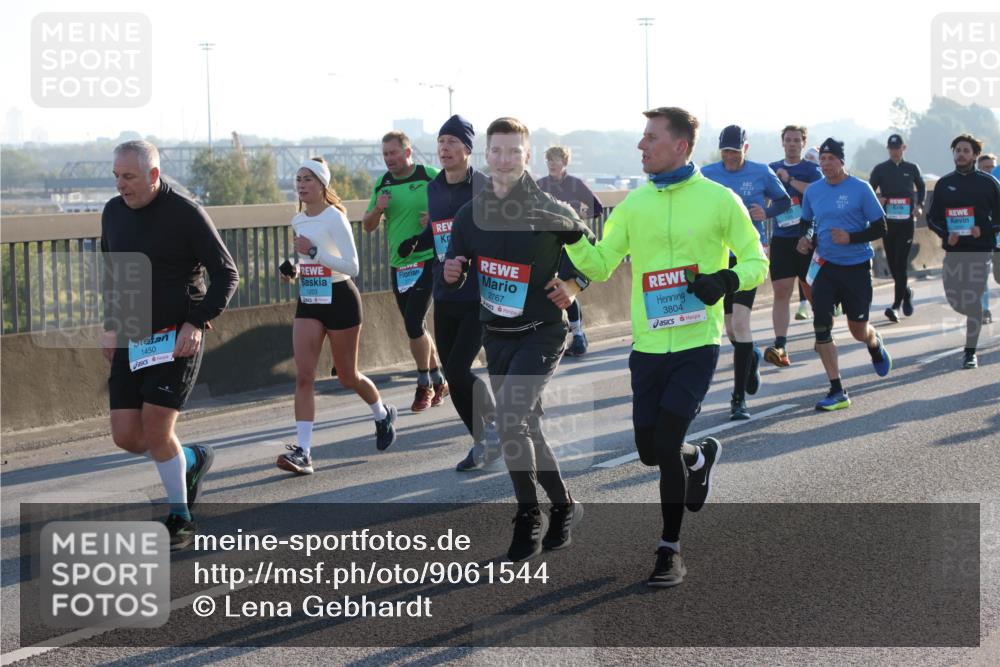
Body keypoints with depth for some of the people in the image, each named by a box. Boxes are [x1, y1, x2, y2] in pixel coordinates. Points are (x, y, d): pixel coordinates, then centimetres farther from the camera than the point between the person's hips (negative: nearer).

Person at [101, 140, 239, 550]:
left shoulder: (186, 214, -11)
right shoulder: (113, 213, 7)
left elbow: (226, 274, -8)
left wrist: (197, 323, -17)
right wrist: (111, 325, 13)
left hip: (177, 339, -6)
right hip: (131, 342, 6)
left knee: (156, 428, -13)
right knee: (125, 435, 0)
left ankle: (180, 520, 4)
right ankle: (192, 461, 28)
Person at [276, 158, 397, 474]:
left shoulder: (334, 217, -13)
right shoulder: (298, 220, 9)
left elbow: (352, 266, -18)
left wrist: (313, 251, -26)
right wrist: (294, 271, 4)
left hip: (339, 299, -6)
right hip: (308, 302, 6)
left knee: (347, 376, 8)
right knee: (303, 375, -9)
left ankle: (383, 415, 39)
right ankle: (303, 451, -13)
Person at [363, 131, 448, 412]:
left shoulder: (430, 176, -7)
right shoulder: (382, 184, 7)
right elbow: (368, 226, 11)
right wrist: (378, 209, -9)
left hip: (427, 260, -6)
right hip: (398, 265, 6)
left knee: (414, 324, -13)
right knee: (416, 327, 11)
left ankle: (424, 384, 5)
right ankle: (438, 381, 27)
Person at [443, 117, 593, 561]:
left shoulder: (552, 211, -10)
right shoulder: (470, 215, 2)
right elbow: (455, 278, 11)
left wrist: (574, 287, -12)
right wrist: (451, 274, -11)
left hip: (542, 333, -6)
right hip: (495, 336, 6)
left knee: (509, 421, -20)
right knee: (527, 428, 13)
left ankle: (528, 518, -6)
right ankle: (563, 507, 30)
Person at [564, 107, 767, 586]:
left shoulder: (719, 200, -4)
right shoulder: (633, 205, 6)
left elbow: (756, 262, 1)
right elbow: (600, 266, 7)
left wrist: (726, 281, -18)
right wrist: (571, 236, -11)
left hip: (697, 345, -4)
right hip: (648, 347, 4)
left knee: (665, 446, -12)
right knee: (650, 452, 8)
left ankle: (670, 552, 4)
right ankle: (702, 457, 44)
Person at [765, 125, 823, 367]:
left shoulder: (811, 169, 2)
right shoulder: (772, 169, 11)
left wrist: (789, 179, -17)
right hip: (780, 239, 2)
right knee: (781, 293, -8)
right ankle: (780, 346, -16)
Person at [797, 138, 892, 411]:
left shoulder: (860, 189, -9)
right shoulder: (813, 191, 4)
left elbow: (880, 228, -6)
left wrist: (850, 237, -20)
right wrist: (806, 238, -2)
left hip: (856, 266, -3)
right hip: (824, 266, 3)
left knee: (859, 330, 6)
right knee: (821, 325, -10)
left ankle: (875, 344, 46)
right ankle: (837, 391, -4)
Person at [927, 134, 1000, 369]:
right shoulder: (944, 183, 8)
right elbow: (933, 217, 12)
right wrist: (945, 234, -6)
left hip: (980, 250, -3)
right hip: (953, 251, 3)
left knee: (972, 301, -6)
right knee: (954, 301, 0)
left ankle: (971, 352, 2)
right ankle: (978, 319, 34)